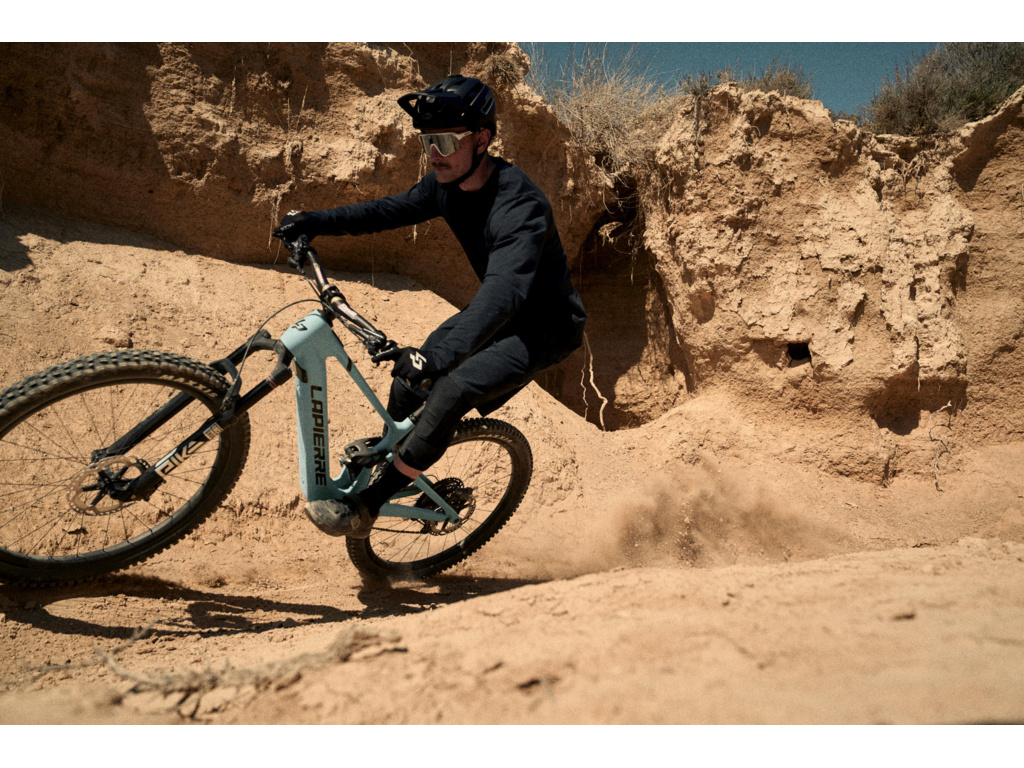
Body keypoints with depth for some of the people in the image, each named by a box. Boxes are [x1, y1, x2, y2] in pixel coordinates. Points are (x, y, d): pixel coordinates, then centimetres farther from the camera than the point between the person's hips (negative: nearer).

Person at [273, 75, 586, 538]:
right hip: (500, 314, 9)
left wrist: (440, 354, -58)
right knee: (409, 376, 3)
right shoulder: (448, 184, -5)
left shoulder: (519, 205, -32)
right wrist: (317, 222, -8)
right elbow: (389, 210, 6)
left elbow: (504, 291, -45)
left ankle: (366, 506, -16)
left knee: (452, 390, -27)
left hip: (545, 329, -8)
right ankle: (387, 465, 27)